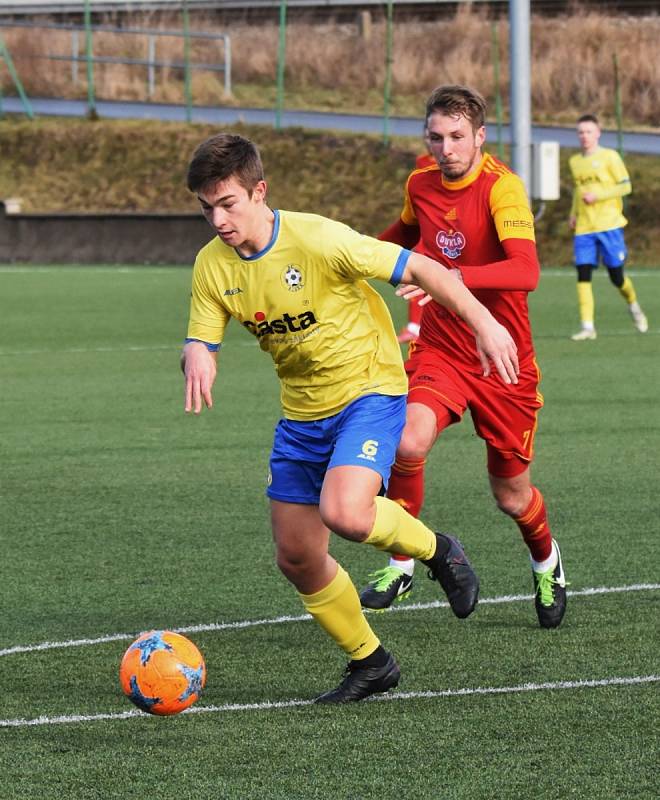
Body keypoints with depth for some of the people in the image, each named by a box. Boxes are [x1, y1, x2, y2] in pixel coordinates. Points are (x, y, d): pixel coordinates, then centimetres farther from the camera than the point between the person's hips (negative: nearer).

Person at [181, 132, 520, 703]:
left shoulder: (318, 239, -22)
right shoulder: (213, 266, -5)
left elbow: (417, 267, -16)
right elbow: (199, 346, -1)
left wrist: (483, 322, -19)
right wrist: (197, 358, -26)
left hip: (369, 392, -6)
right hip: (302, 414, 7)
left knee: (343, 512, -31)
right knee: (297, 558, 6)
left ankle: (435, 550, 1)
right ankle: (370, 663, 27)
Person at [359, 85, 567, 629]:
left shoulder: (502, 187, -19)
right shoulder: (421, 184, 0)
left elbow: (526, 270, -35)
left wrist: (455, 277, -49)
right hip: (439, 352, 3)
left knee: (512, 497, 9)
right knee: (409, 442, -27)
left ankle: (546, 562, 43)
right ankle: (401, 566, -9)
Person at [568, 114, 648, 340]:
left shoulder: (609, 156, -2)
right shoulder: (575, 162, 14)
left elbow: (625, 186, -5)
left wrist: (597, 196, -15)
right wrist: (573, 213, 14)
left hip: (609, 224, -4)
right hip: (583, 228, 4)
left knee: (616, 276, 0)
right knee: (583, 275, -10)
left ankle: (633, 306, 31)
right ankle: (587, 326, -10)